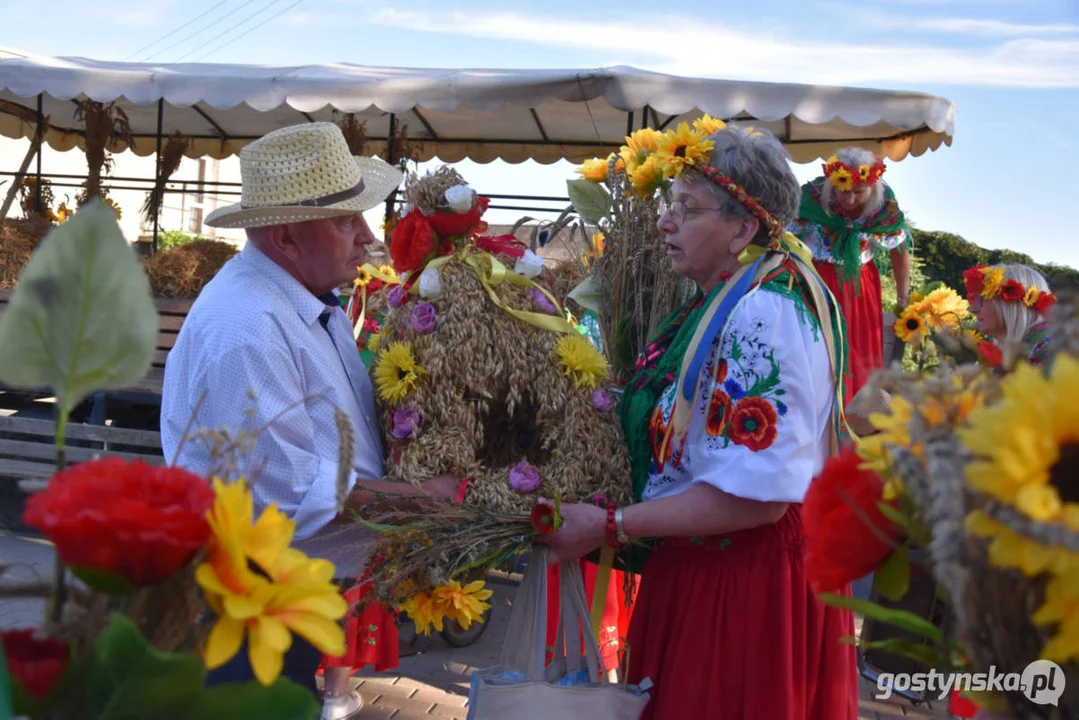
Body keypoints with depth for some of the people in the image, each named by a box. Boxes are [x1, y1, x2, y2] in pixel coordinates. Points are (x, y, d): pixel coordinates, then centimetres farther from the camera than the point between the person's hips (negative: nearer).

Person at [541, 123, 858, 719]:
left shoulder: (763, 313, -23)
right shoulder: (720, 301, 7)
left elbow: (756, 496, -27)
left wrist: (610, 527, -22)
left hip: (747, 580, -9)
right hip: (697, 565, 9)